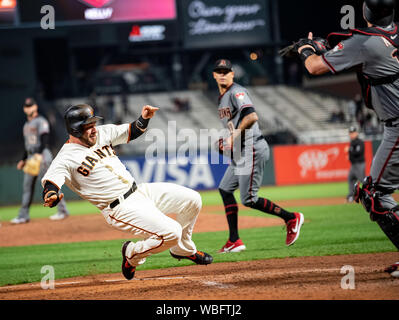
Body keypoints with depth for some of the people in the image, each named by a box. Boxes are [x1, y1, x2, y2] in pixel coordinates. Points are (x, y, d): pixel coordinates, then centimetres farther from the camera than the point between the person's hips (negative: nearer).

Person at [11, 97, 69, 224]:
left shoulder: (41, 121, -4)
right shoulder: (27, 125, 23)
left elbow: (45, 138, -17)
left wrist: (39, 153, -30)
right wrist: (24, 160, 24)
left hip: (42, 157, -8)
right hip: (31, 158, 8)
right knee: (27, 186, 4)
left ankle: (63, 210, -6)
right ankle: (23, 216, 3)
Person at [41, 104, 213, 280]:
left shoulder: (101, 133, 9)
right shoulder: (67, 158, -14)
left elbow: (131, 132, 21)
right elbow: (50, 180, -29)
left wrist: (144, 118, 1)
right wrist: (51, 197, -51)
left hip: (140, 191, 8)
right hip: (121, 208, -8)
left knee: (192, 199, 4)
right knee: (171, 232, -22)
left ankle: (184, 250, 24)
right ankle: (133, 254, 4)